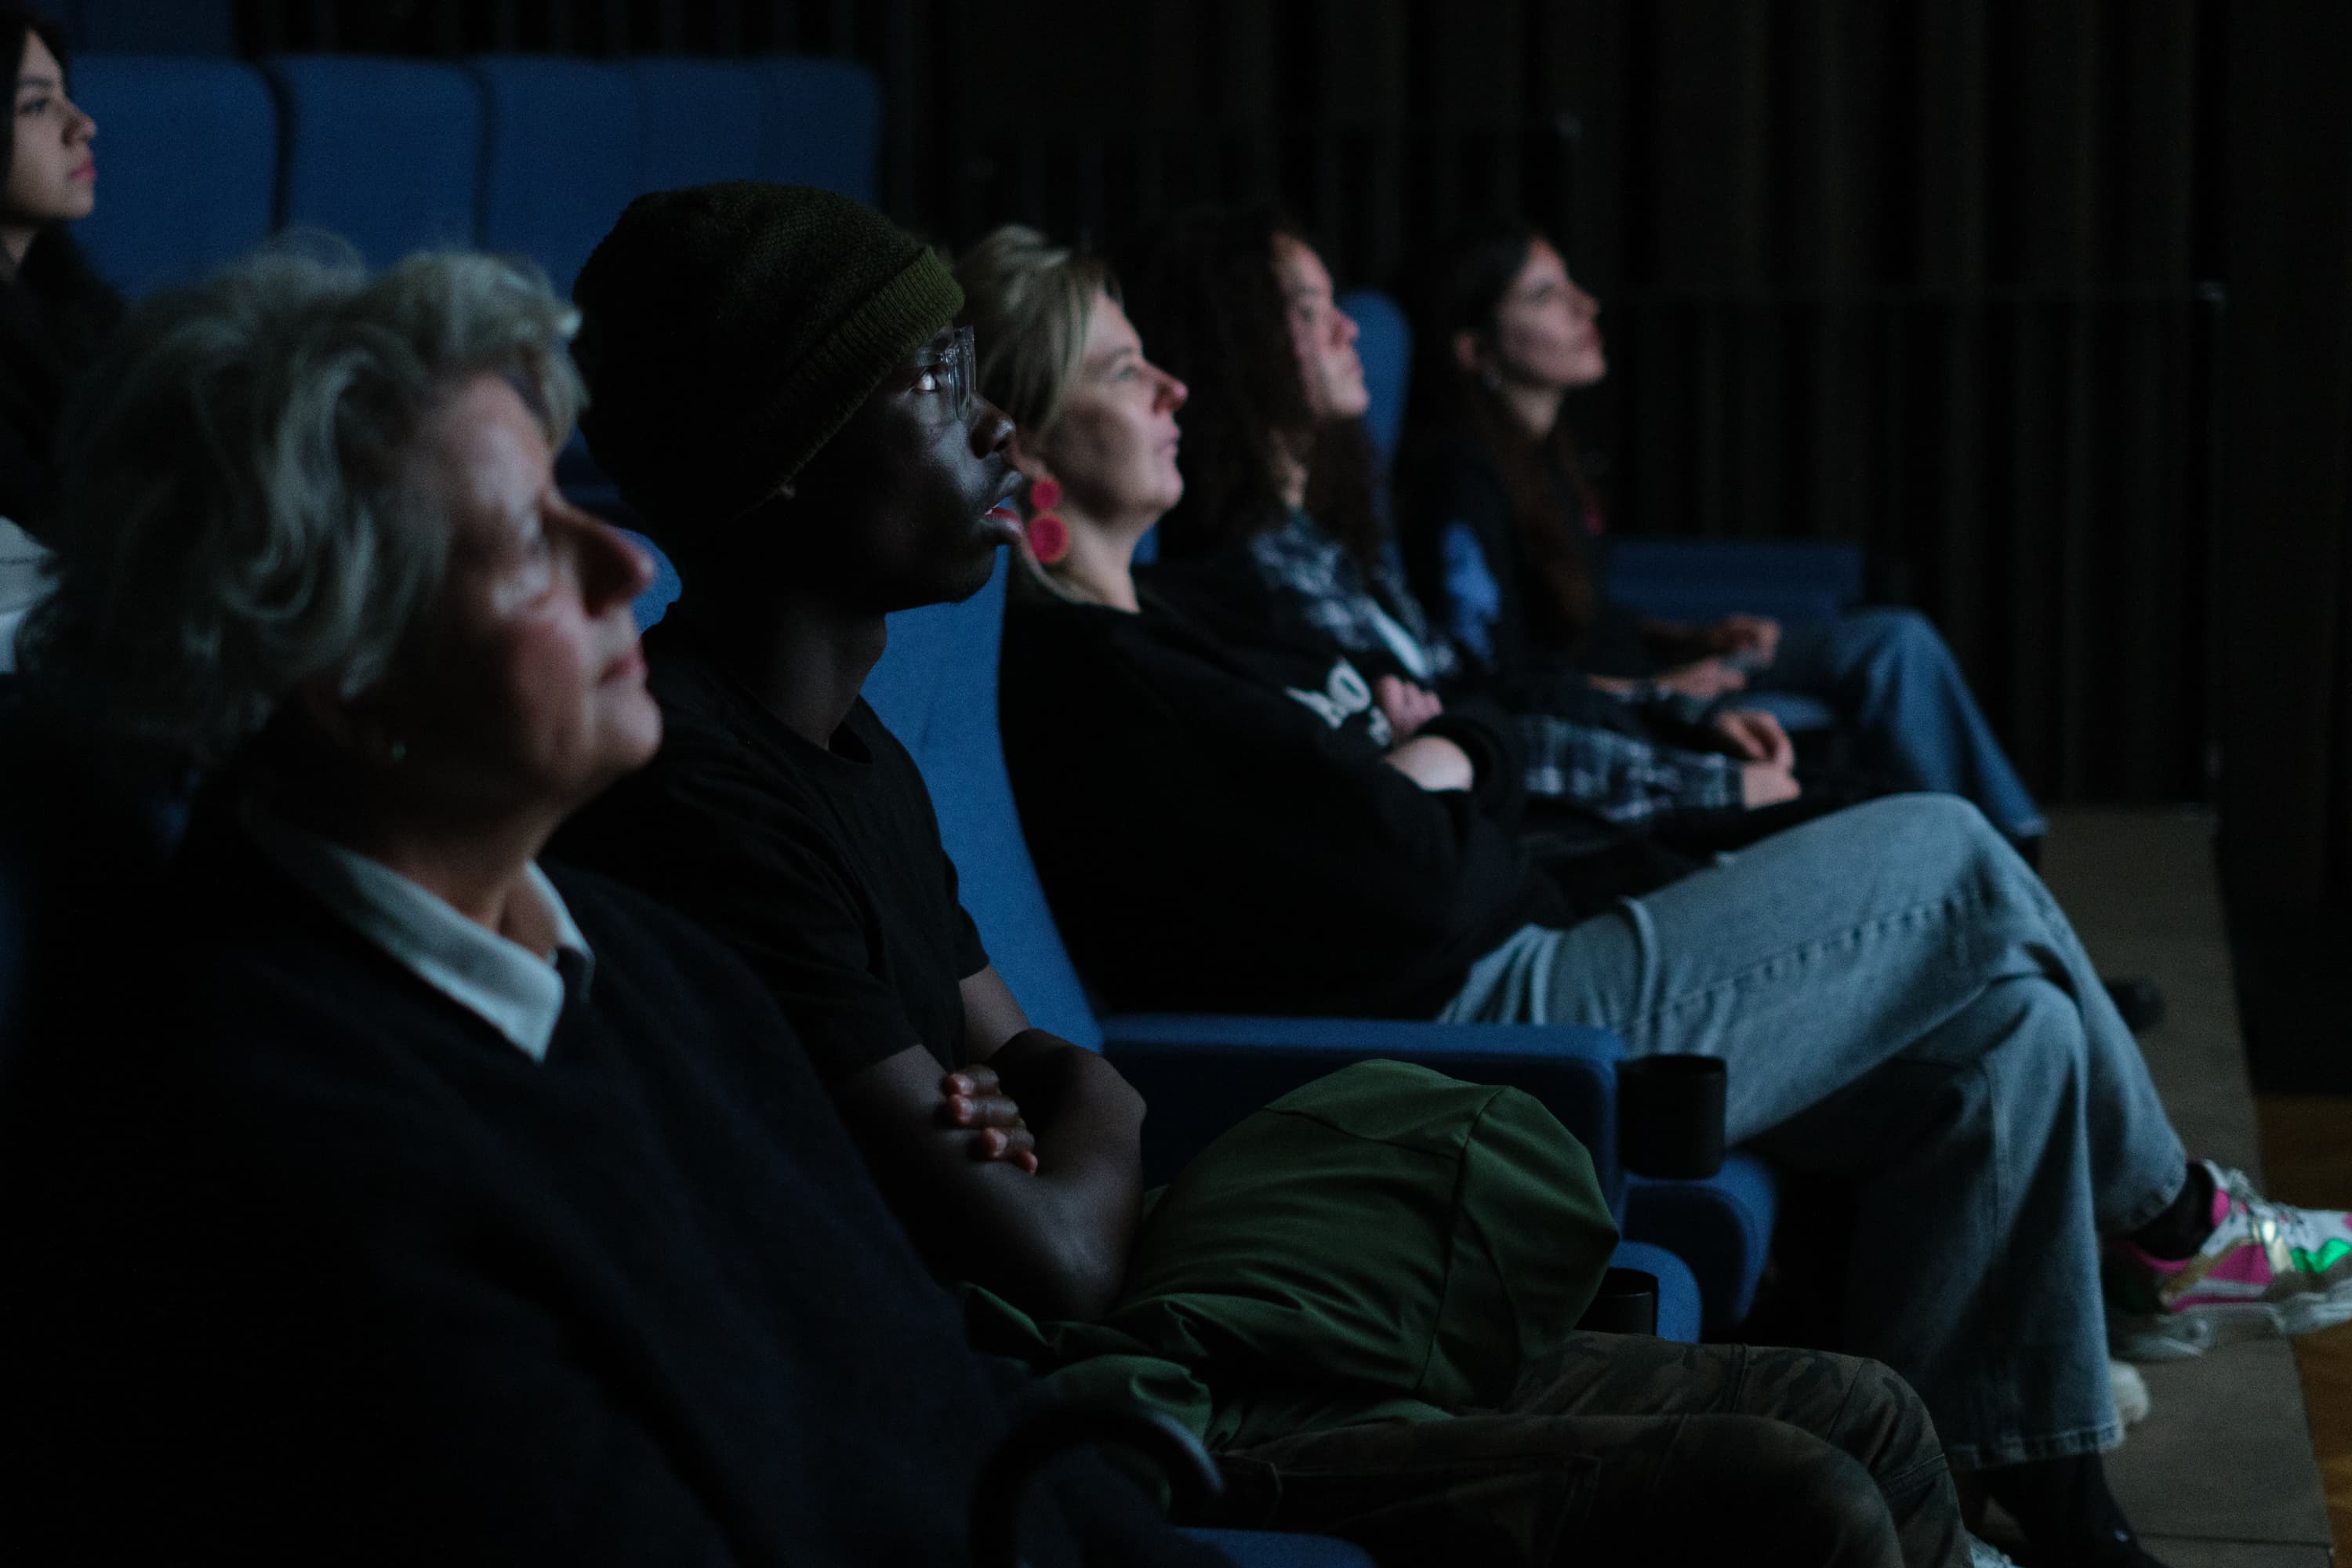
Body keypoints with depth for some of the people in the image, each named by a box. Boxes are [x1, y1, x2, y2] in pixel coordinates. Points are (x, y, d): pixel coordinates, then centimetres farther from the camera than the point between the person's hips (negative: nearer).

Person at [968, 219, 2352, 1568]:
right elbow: (1415, 879, -19)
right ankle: (2176, 1223, 20)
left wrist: (1432, 787, -2)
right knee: (1946, 856, -2)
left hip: (1517, 976, 11)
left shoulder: (1145, 634, 15)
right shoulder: (1084, 678, -18)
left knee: (2011, 1034, 6)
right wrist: (1448, 798, 1)